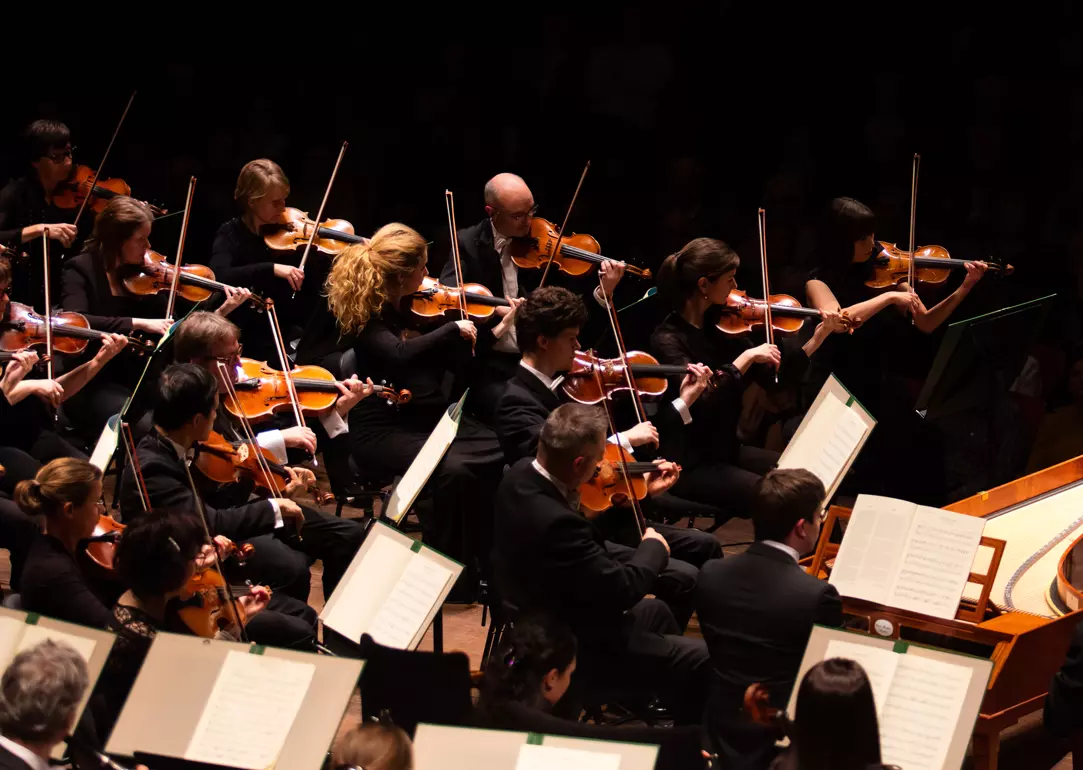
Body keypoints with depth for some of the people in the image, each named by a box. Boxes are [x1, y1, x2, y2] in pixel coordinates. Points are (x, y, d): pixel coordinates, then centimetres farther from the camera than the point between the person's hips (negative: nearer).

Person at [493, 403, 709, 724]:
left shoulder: (521, 473, -10)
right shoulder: (554, 521, -38)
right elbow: (620, 589, -29)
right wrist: (654, 548, -11)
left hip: (539, 619, 10)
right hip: (572, 648, -10)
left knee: (656, 611, 29)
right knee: (702, 659, -2)